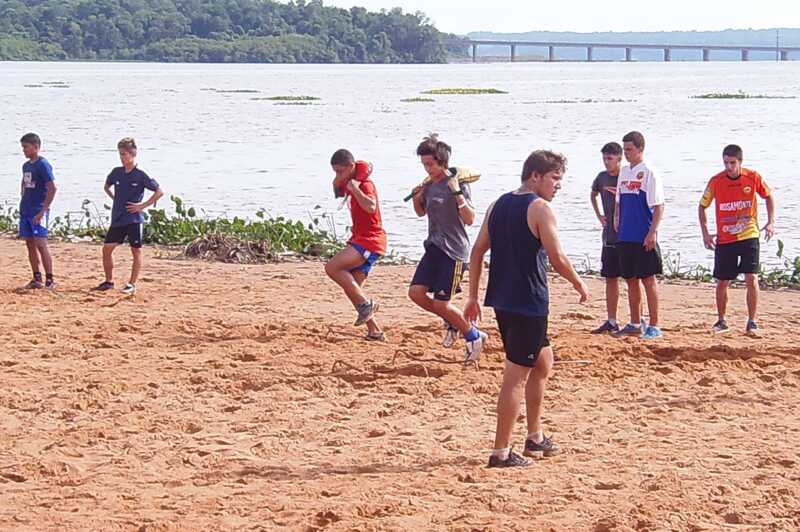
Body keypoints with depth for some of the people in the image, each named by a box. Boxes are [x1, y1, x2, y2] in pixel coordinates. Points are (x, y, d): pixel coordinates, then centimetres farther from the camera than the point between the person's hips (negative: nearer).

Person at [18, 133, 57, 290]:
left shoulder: (43, 165, -11)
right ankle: (36, 279, 15)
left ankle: (50, 280, -7)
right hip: (25, 211, 8)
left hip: (38, 211, -8)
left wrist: (43, 210, -19)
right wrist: (23, 203, 16)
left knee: (40, 244, -11)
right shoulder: (26, 165, 13)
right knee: (30, 244, 9)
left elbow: (52, 188, -17)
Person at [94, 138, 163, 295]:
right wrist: (116, 200, 12)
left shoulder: (140, 175, -9)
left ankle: (132, 284, 4)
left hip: (134, 219, -5)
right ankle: (109, 281, 15)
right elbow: (107, 187, 26)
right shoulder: (116, 172, 6)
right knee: (107, 248, 2)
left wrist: (143, 205, -10)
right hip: (117, 218, 5)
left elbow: (159, 192, -8)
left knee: (136, 251, -1)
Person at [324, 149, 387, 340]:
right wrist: (339, 181, 9)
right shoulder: (350, 184, 13)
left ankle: (366, 304, -17)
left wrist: (355, 188, -26)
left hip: (370, 240, -10)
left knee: (332, 267, -23)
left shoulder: (365, 184, -14)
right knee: (351, 288, 7)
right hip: (360, 239, 10)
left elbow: (370, 207, -30)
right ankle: (374, 332, 9)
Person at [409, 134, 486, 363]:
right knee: (416, 292, -1)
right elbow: (421, 212, 25)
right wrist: (417, 196, 4)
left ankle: (473, 336, 13)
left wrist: (457, 193, -29)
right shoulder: (430, 184, 8)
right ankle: (454, 321, 19)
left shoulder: (456, 184, -13)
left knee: (441, 303, -8)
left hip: (454, 251, -8)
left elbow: (470, 219, -19)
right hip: (434, 247, 8)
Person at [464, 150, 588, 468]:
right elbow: (557, 258, -16)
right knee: (517, 376, -4)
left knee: (543, 362, 23)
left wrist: (473, 296, 16)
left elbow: (477, 251, 13)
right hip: (529, 302, -9)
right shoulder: (539, 208, -12)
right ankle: (501, 452, -3)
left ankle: (535, 437, 30)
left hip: (502, 299, 9)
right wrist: (579, 285, 0)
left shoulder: (499, 205, 12)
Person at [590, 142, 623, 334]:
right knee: (611, 279, 9)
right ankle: (611, 321, 15)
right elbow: (593, 194, 29)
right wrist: (598, 215, 19)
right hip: (609, 237, 6)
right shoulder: (602, 177, 8)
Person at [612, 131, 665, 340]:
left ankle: (654, 326, 1)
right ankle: (635, 324, 20)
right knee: (630, 280, 11)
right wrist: (617, 219, 9)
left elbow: (658, 207, -12)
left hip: (644, 238, -7)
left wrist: (652, 233, -17)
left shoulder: (649, 173, -9)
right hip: (625, 236, 7)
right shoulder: (624, 172, 13)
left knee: (648, 279, -3)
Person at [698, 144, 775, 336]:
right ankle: (721, 321, 23)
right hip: (724, 240, 1)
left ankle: (752, 322, -3)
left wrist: (771, 221, 1)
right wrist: (705, 233, -2)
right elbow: (702, 206, 6)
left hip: (749, 236, -1)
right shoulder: (716, 182, -8)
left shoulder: (753, 178, -8)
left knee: (751, 279, -12)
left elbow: (768, 196, 11)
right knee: (722, 282, 5)